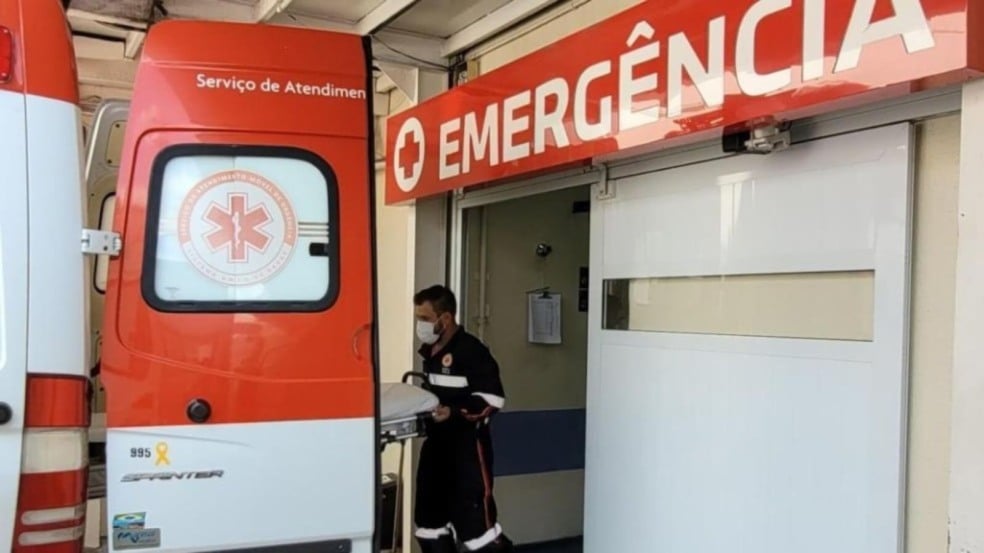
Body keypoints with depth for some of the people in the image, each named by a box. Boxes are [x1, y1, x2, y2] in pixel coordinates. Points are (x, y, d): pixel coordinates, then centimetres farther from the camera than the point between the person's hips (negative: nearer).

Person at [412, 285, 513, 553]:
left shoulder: (471, 350, -17)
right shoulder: (429, 351, 11)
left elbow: (492, 398, -20)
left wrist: (454, 413, -28)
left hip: (468, 447, -9)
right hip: (436, 444, 9)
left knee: (474, 518, -8)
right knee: (429, 516, 14)